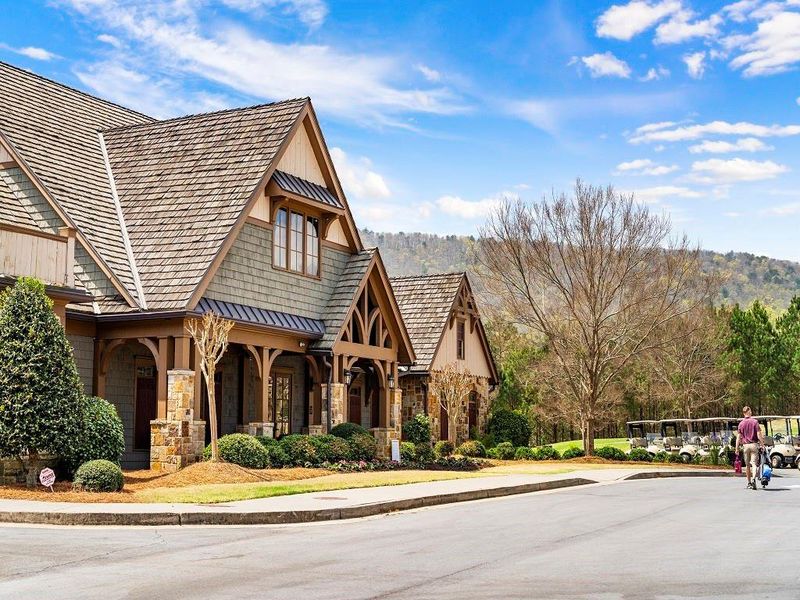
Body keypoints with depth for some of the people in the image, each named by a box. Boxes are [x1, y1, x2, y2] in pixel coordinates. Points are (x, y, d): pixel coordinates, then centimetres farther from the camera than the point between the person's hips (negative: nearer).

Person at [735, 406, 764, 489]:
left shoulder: (741, 423, 4)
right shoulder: (755, 422, -3)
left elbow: (738, 437, 3)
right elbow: (759, 435, -8)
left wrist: (737, 448, 5)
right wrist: (762, 444, -2)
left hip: (745, 445, 2)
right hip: (754, 444, -2)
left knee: (747, 465, 11)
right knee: (754, 463, -4)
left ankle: (749, 483, 17)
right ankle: (753, 479, -26)